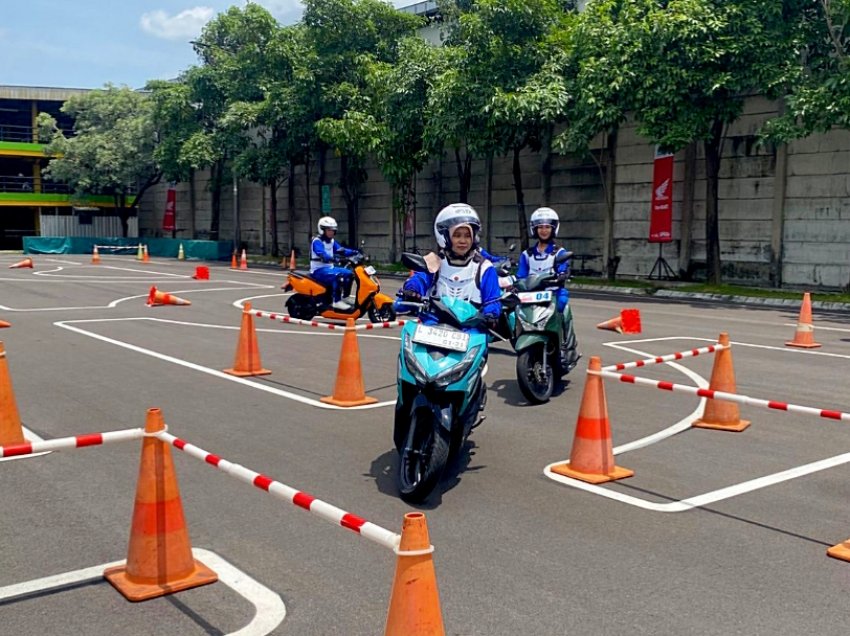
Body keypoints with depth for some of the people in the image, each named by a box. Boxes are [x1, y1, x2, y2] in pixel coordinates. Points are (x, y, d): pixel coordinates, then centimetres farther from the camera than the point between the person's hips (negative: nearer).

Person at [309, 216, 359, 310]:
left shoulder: (332, 241, 13)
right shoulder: (317, 242, -13)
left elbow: (340, 250, 6)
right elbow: (322, 254, -31)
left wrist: (355, 252, -12)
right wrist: (333, 258, -50)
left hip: (329, 268, 9)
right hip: (318, 270, -9)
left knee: (349, 274, -3)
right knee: (337, 276, -33)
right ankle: (337, 301, -34)